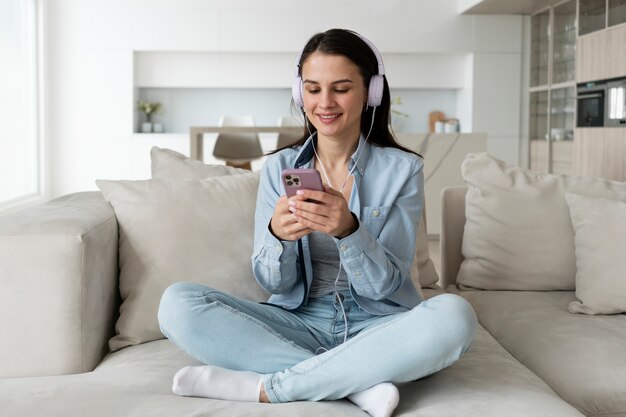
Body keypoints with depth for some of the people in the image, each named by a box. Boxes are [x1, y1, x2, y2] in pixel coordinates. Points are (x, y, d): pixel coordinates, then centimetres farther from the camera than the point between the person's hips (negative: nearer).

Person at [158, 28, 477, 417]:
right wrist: (277, 235, -23)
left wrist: (347, 229, -29)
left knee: (454, 316, -33)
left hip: (376, 326, -1)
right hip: (300, 324, 2)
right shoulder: (278, 168, 3)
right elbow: (274, 283, 0)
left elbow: (385, 285, -8)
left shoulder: (402, 169, -3)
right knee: (177, 303, -20)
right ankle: (358, 384, -23)